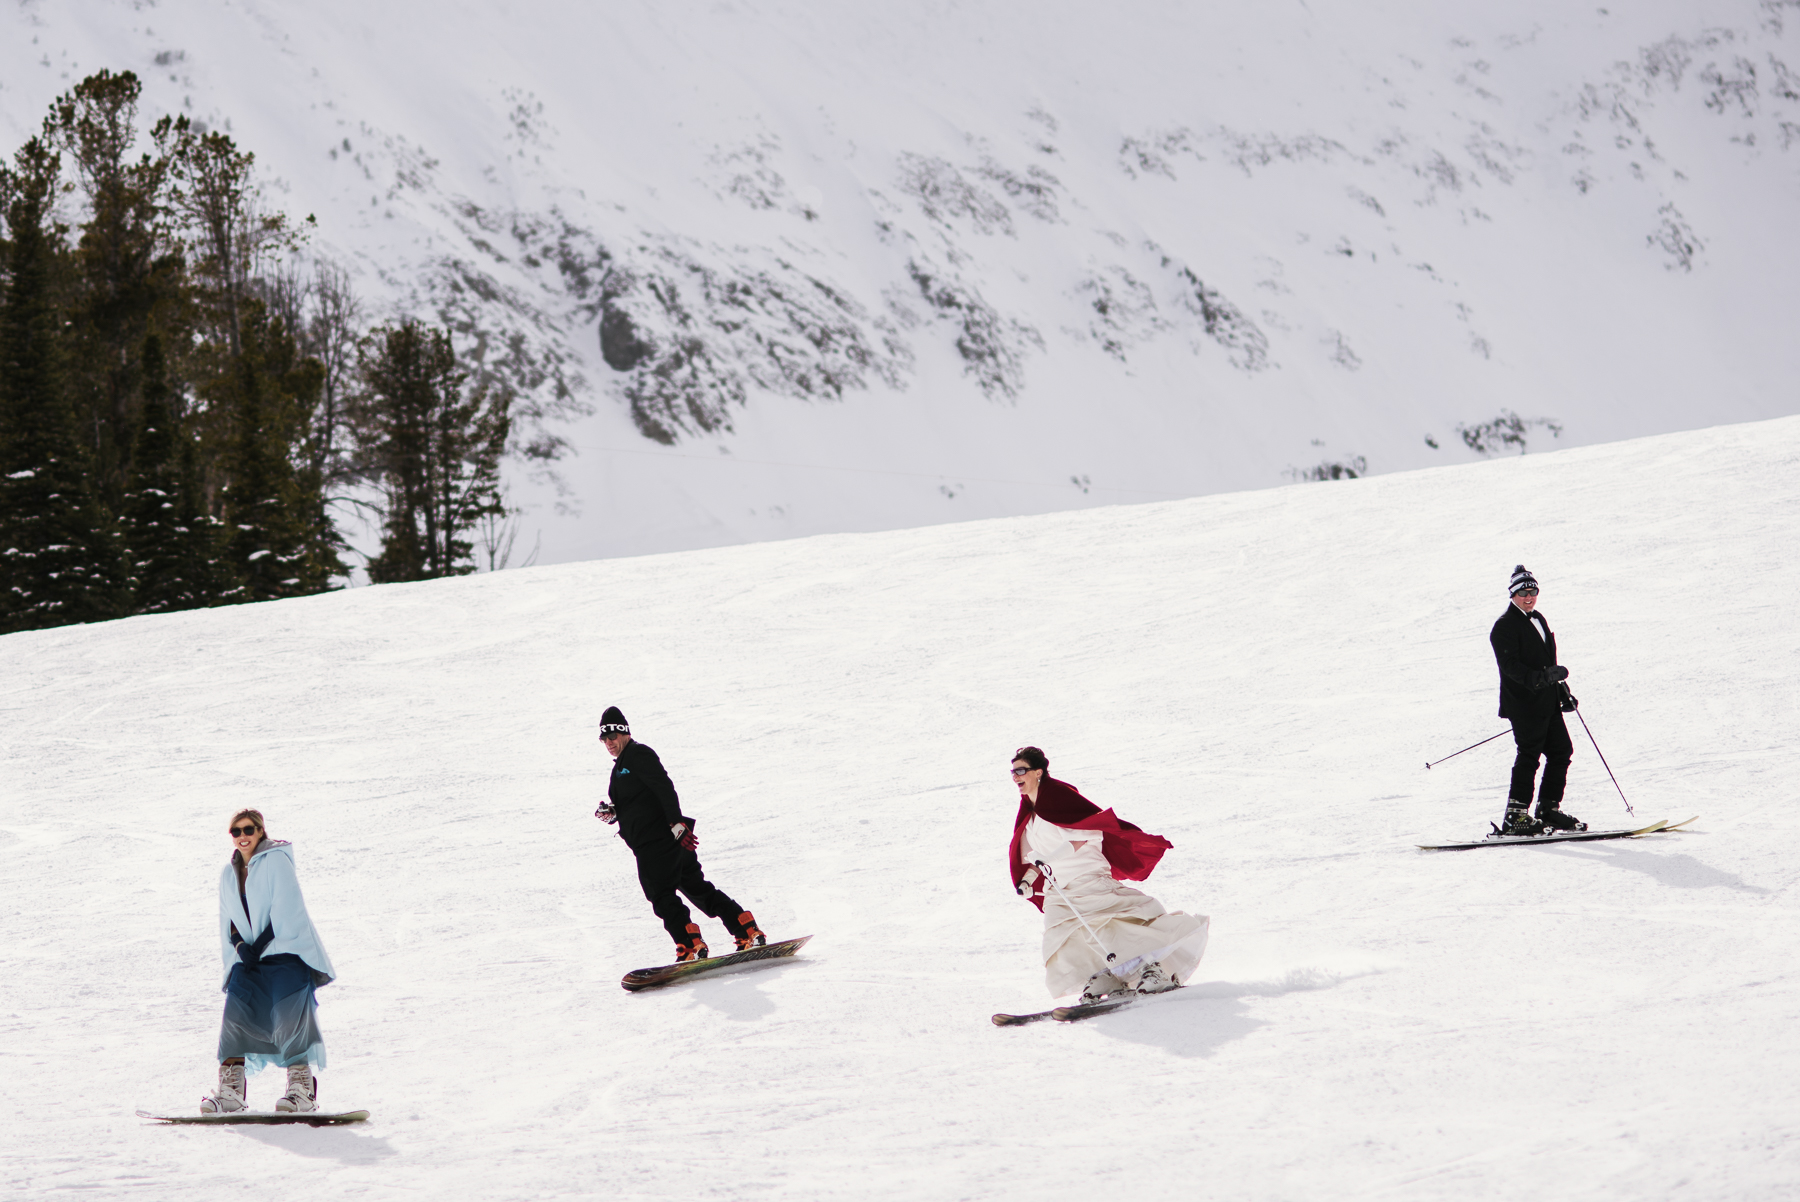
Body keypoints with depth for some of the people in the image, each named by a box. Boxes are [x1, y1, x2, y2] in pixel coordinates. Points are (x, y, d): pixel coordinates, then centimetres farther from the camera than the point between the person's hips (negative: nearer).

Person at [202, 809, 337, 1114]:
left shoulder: (276, 861, -5)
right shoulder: (228, 875, 15)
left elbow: (285, 914, -11)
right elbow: (229, 922, 15)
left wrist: (260, 947, -14)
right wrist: (240, 946, -5)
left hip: (286, 952, -6)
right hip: (251, 961, 6)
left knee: (288, 1017, -19)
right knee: (236, 1011, -12)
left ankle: (303, 1089, -12)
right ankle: (231, 1091, -14)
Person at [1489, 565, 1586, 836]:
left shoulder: (1539, 620, 19)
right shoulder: (1505, 626, -8)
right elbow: (1511, 666, -19)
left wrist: (1562, 692, 21)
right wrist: (1541, 678, -30)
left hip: (1547, 703, 9)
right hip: (1524, 704, -9)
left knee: (1562, 751, 7)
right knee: (1529, 756, -10)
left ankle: (1549, 809, 15)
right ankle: (1515, 816, -7)